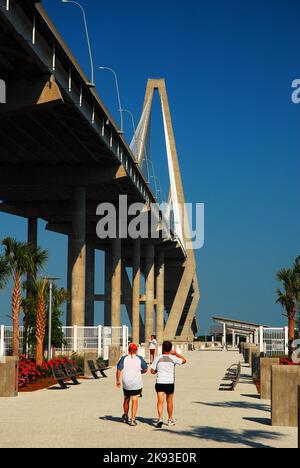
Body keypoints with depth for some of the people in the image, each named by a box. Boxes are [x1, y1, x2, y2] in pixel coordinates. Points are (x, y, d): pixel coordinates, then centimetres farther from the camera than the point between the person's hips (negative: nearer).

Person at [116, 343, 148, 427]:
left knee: (126, 400, 19)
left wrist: (118, 380, 7)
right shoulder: (139, 358, -2)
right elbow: (145, 369, 4)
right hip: (137, 384, -2)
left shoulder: (124, 358, -1)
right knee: (135, 401, 0)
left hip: (126, 383, 2)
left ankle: (125, 416, 36)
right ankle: (133, 419, -6)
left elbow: (118, 370, -4)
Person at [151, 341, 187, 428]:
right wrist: (176, 353, 14)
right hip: (170, 382, 1)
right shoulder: (173, 358, -5)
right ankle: (170, 419, 30)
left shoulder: (157, 358, -4)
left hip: (160, 382, -1)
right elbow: (184, 360, 10)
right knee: (170, 401, 16)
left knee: (160, 401, -4)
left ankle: (160, 419, -22)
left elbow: (152, 371, 0)